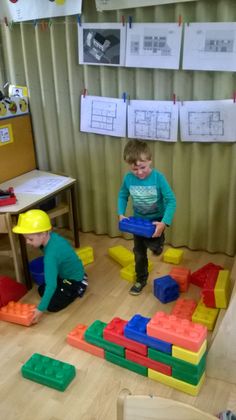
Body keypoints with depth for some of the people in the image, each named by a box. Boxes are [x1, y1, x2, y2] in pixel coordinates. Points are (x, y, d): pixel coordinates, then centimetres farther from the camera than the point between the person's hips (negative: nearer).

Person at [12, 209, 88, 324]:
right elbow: (66, 244, 10)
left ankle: (77, 290, 6)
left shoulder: (51, 255, -38)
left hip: (74, 281, -9)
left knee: (52, 306, -10)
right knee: (41, 290, 15)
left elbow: (51, 285, -40)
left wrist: (40, 309, -34)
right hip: (72, 273, 9)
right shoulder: (52, 236, -13)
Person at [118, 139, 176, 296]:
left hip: (156, 219, -3)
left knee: (153, 246, -21)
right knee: (139, 252, 12)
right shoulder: (128, 178, -16)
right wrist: (121, 214, -11)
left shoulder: (158, 178, -26)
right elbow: (122, 196, 2)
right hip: (138, 220, 3)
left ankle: (158, 242, 18)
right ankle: (141, 280, 34)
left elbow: (171, 201, -23)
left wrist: (164, 223, -31)